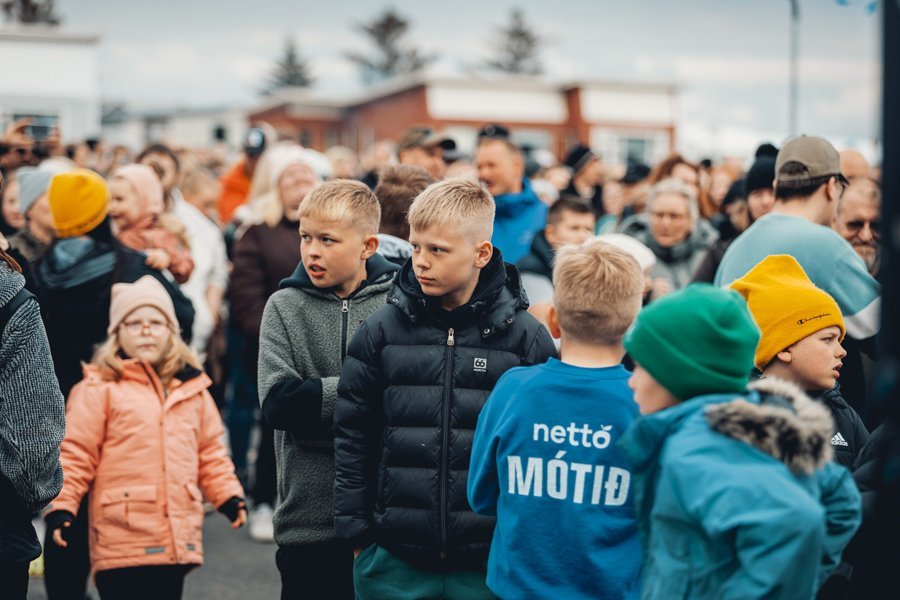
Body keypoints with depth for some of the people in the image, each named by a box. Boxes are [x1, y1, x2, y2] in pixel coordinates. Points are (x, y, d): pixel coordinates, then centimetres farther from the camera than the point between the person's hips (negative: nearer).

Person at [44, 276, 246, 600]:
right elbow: (75, 452, -4)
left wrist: (228, 495, 9)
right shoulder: (100, 387, -3)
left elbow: (210, 450, 19)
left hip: (177, 541, 5)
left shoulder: (192, 387, 13)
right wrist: (60, 505, -11)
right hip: (122, 544, -5)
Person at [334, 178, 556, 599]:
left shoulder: (525, 337, -2)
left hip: (491, 561, -1)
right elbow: (352, 435, 5)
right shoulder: (382, 330, 1)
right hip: (393, 562, 1)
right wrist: (356, 532, 2)